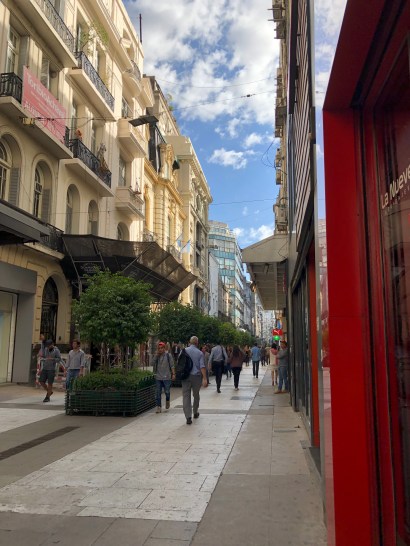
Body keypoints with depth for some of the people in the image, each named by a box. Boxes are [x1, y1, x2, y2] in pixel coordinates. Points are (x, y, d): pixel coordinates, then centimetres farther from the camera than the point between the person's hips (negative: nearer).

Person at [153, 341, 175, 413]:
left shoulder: (168, 355, -3)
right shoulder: (157, 356, 6)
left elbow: (172, 365, -2)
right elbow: (154, 363, -8)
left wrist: (173, 374, -7)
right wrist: (157, 354, -12)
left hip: (166, 377, -3)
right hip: (158, 377, 3)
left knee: (167, 391, 7)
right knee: (158, 393, 2)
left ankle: (167, 401, 36)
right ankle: (158, 407, 7)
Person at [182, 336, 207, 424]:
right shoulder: (200, 353, -4)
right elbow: (202, 366, -10)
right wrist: (204, 378, -12)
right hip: (196, 376, 0)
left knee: (186, 396, -1)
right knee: (196, 395, 19)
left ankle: (188, 417, -9)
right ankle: (195, 413, 35)